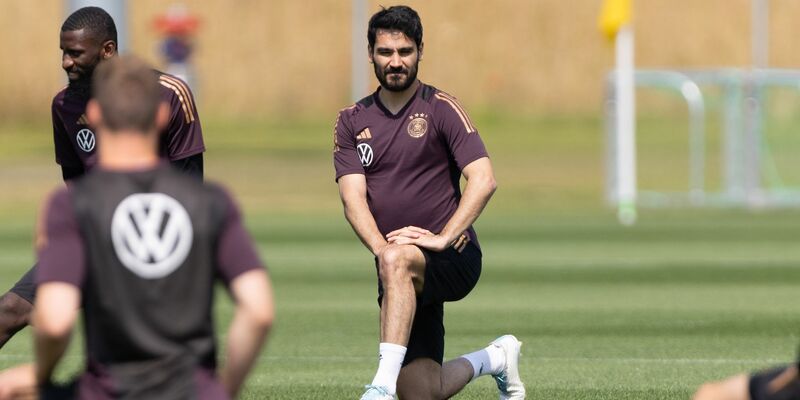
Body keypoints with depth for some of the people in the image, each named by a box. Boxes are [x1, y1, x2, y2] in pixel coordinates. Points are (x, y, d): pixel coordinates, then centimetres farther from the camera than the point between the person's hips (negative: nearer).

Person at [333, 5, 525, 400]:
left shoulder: (441, 109, -2)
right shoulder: (352, 121, 10)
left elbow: (483, 181, -12)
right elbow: (353, 196, -2)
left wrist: (443, 238, -23)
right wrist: (379, 246, -20)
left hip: (453, 259, -5)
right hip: (403, 276, 5)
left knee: (397, 262, -39)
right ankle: (494, 358, 29)